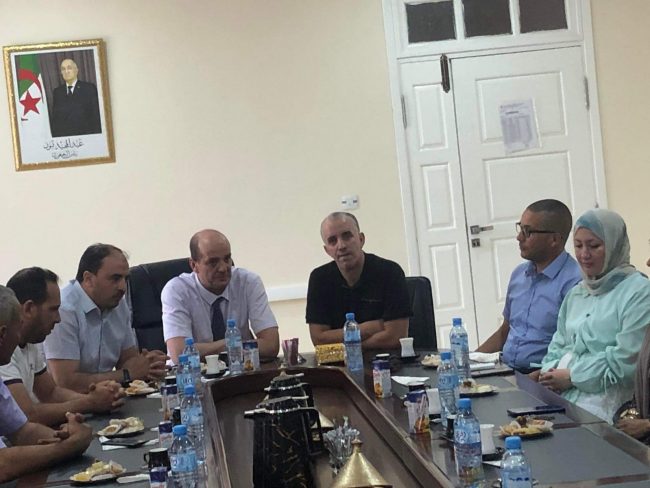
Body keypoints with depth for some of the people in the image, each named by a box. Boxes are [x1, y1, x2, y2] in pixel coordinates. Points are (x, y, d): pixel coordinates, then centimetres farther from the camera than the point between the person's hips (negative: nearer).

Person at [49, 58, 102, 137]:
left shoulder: (89, 88, 2)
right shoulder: (57, 91, 13)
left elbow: (96, 116, -2)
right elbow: (54, 118, 12)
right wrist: (54, 136, 2)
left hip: (85, 136, -2)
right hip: (62, 137, 2)